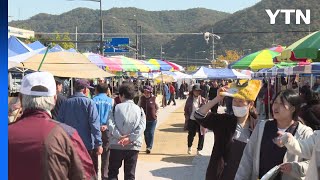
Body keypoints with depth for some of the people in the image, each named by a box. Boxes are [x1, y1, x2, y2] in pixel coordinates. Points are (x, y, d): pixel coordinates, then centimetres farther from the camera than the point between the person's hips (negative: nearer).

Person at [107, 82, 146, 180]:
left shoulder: (116, 108, -1)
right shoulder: (139, 109, 3)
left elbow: (110, 124, -12)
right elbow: (142, 126, -9)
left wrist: (120, 136, -14)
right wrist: (130, 138, -14)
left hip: (116, 145, -1)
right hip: (133, 146, 1)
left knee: (113, 172, 10)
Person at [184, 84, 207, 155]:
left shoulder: (203, 100, -1)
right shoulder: (189, 99, 1)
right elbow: (186, 109, 7)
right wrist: (187, 117, -1)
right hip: (192, 119, 0)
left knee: (201, 135, 1)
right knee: (191, 134, 9)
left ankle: (199, 150, 13)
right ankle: (189, 147, 34)